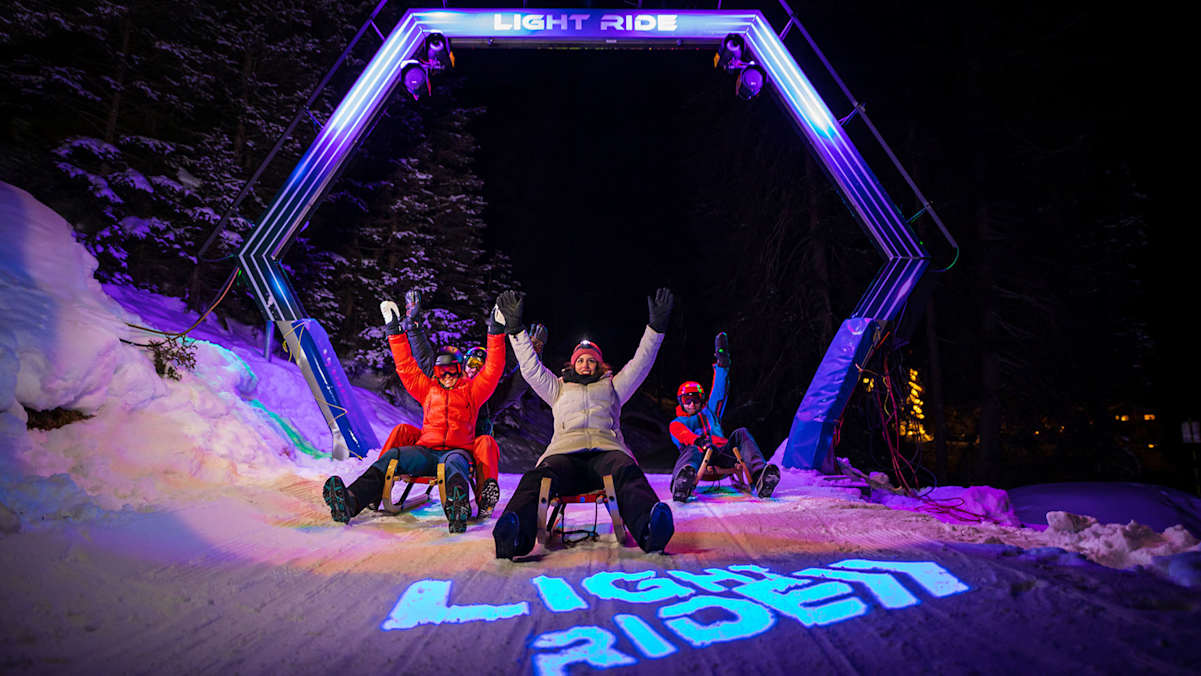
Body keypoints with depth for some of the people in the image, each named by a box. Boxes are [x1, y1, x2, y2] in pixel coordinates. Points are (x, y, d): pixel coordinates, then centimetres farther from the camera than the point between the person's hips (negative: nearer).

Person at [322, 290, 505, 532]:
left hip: (458, 451, -3)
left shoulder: (471, 390, 20)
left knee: (454, 462, -40)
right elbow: (405, 366, 27)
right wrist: (395, 331, 24)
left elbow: (493, 369, 12)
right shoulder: (428, 389, 28)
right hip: (426, 451, 3)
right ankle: (350, 501, -48)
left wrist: (495, 331, 5)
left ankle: (457, 510, -72)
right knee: (392, 456, -26)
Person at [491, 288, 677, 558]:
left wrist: (656, 326, 19)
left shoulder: (612, 386, 36)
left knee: (627, 472, -37)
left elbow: (640, 364, 28)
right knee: (539, 477, -35)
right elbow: (531, 367, 27)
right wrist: (515, 327, 21)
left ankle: (649, 527, -65)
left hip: (606, 450, 0)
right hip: (565, 453, 0)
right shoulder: (558, 389, 36)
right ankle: (514, 536, -60)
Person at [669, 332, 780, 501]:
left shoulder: (710, 413, 39)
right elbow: (678, 431, -1)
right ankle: (681, 484, -76)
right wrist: (698, 440, -26)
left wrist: (722, 362, 17)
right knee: (692, 450, -38)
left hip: (722, 458, 4)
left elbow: (719, 392, 28)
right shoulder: (677, 423, 25)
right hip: (699, 458, -3)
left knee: (741, 433, -22)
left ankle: (760, 478, -50)